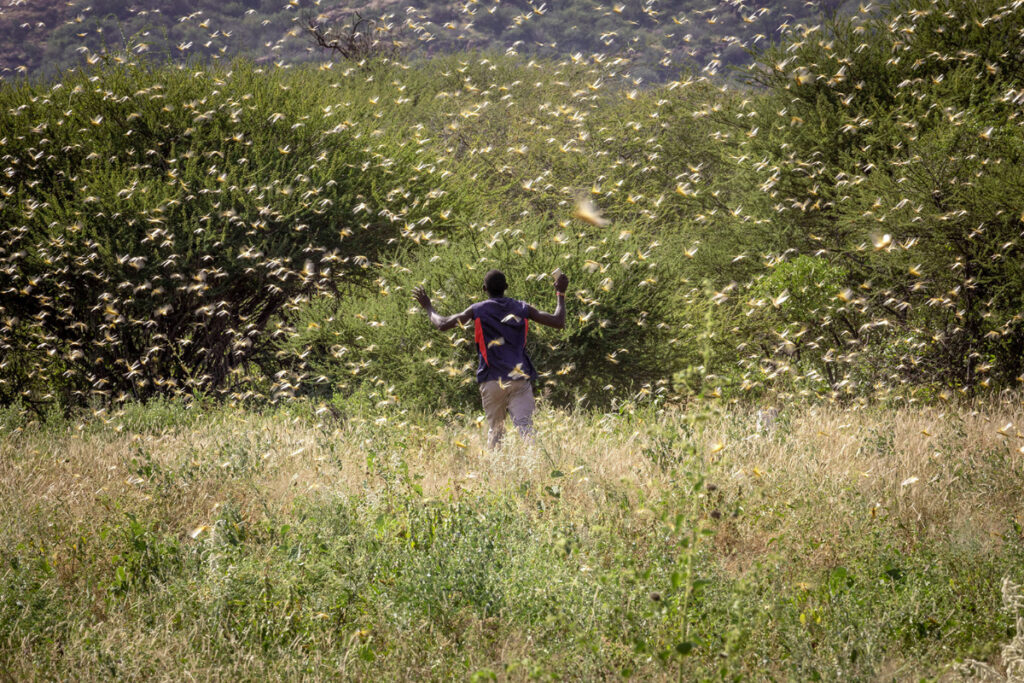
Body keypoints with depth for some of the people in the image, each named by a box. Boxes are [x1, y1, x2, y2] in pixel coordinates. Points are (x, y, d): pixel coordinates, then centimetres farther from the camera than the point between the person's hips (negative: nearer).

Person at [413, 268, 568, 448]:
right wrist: (560, 293, 27)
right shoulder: (522, 308, 10)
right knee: (525, 428, -12)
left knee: (494, 431, 14)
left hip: (492, 381, 0)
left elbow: (442, 324, 5)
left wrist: (428, 307, 24)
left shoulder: (478, 310, 5)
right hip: (520, 379, 0)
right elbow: (558, 322, 13)